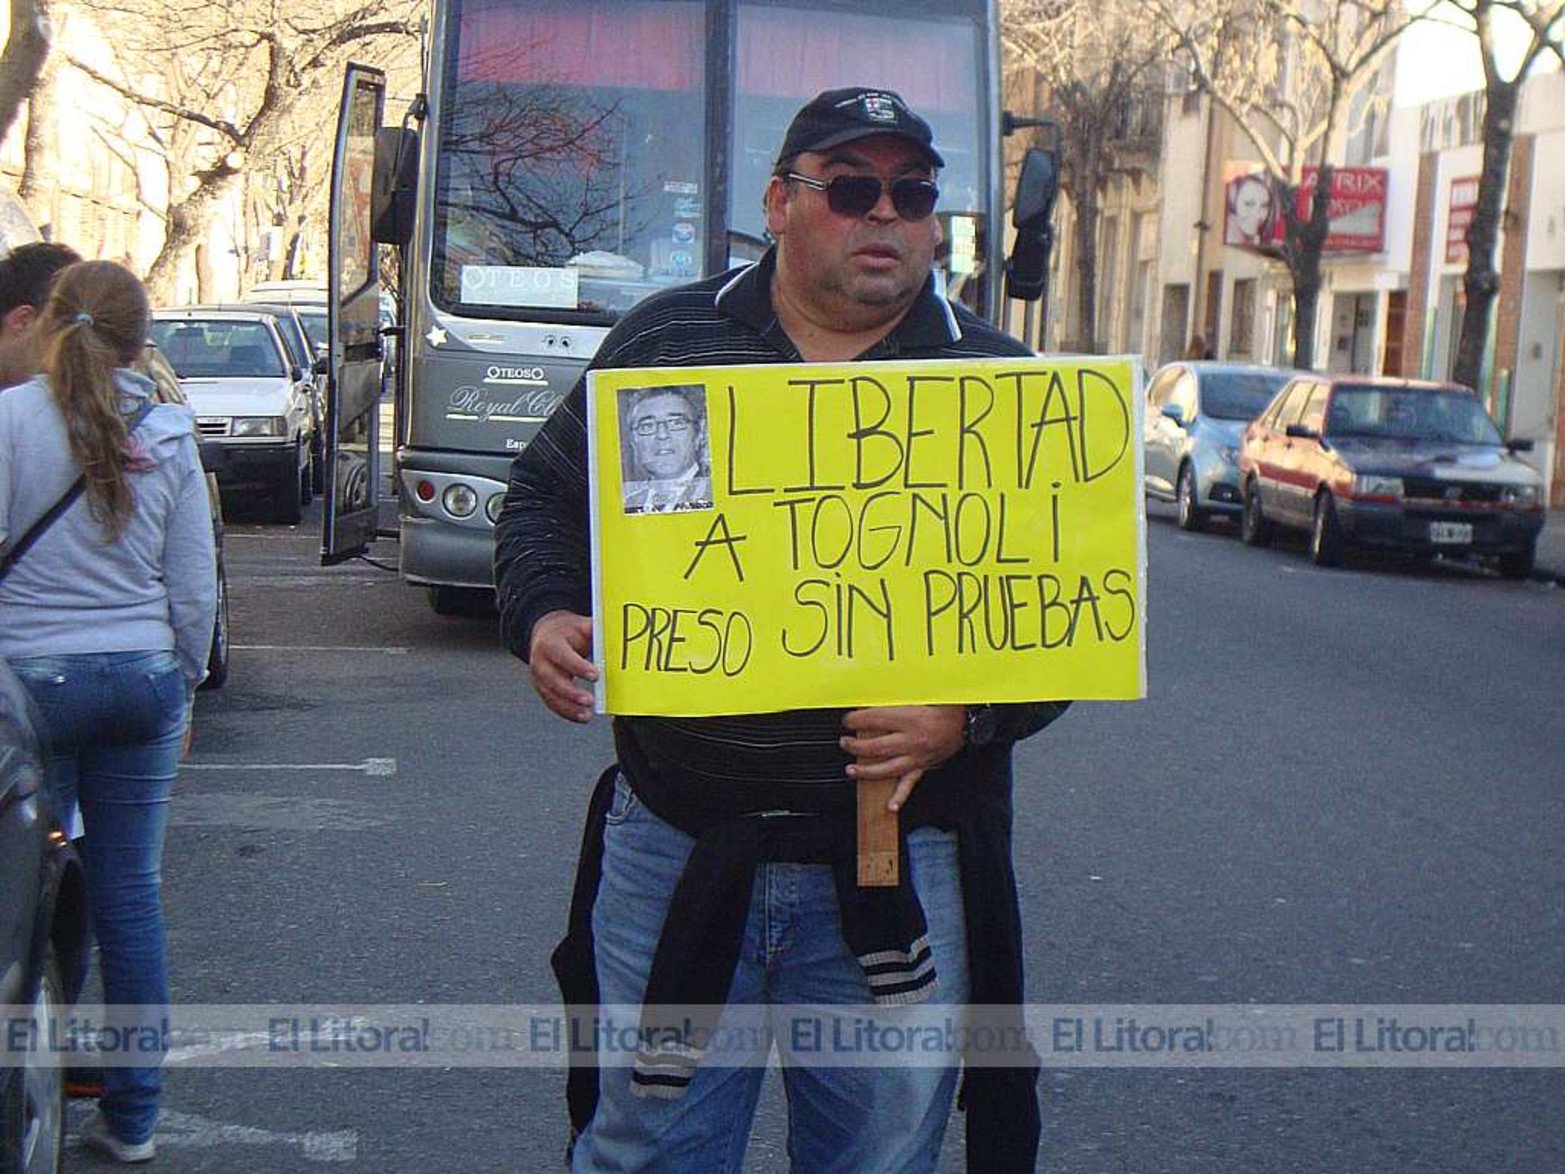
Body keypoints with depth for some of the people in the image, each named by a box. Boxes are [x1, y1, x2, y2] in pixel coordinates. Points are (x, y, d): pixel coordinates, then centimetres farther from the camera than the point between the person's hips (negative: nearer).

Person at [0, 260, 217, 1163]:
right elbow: (195, 589, 6)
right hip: (144, 676, 3)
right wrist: (183, 689, 18)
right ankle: (132, 1117, 17)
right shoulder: (168, 434, 3)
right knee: (132, 895, 9)